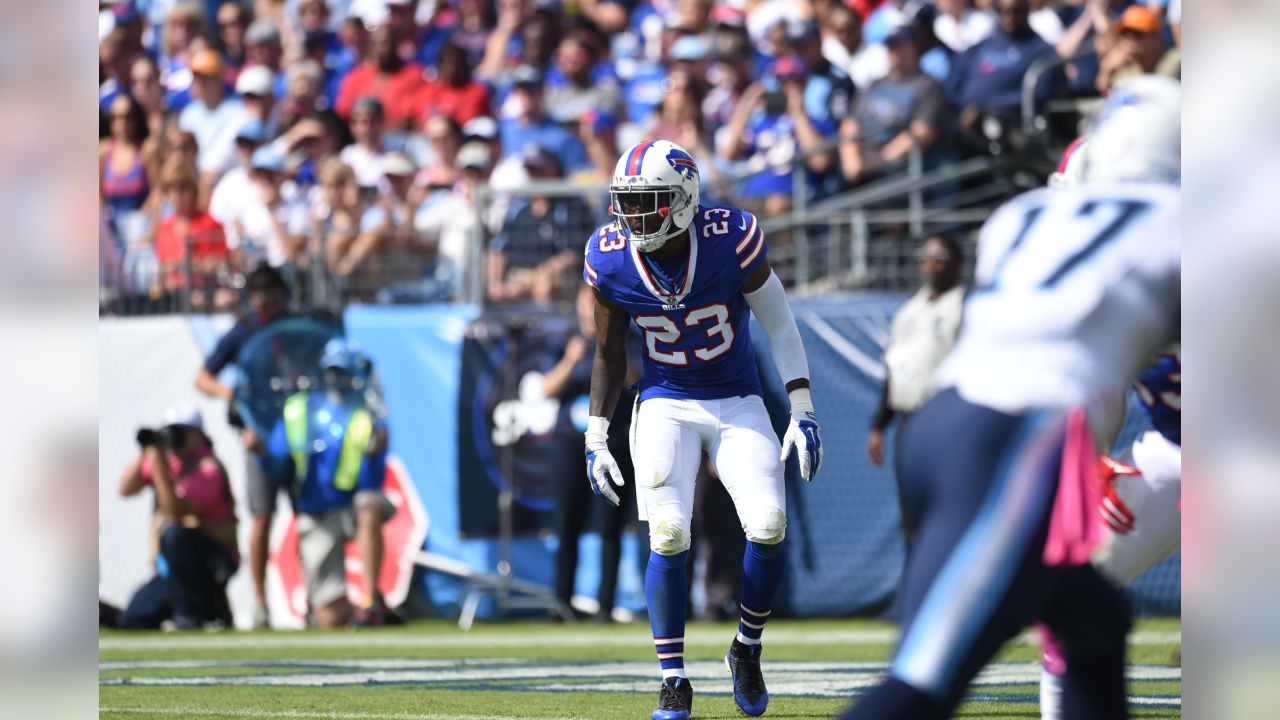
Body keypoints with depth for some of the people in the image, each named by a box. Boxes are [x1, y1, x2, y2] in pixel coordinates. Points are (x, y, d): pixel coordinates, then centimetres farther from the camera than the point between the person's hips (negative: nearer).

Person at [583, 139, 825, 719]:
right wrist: (596, 439, 3)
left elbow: (779, 326, -5)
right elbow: (609, 353, 5)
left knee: (768, 524, -17)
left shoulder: (730, 239, -18)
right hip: (666, 406, 1)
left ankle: (747, 648, 9)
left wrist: (803, 412, -7)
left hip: (737, 403, -1)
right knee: (668, 535, -17)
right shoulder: (610, 259, -11)